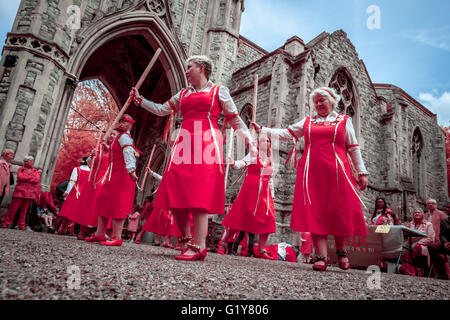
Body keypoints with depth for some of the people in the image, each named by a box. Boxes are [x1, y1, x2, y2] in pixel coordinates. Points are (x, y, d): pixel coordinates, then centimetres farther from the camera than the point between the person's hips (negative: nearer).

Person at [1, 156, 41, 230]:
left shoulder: (35, 171, 16)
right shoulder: (21, 169, 12)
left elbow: (37, 180, -1)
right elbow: (20, 177, -6)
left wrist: (25, 178, -3)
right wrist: (31, 178, -2)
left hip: (30, 192, 1)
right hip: (20, 191, -1)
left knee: (24, 209, 2)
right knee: (13, 207, -4)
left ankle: (21, 225, 6)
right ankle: (6, 223, 6)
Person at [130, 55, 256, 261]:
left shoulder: (219, 91, 12)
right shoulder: (183, 94, 26)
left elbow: (235, 120, 9)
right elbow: (161, 110, 31)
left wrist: (249, 140, 0)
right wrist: (140, 100, 30)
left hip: (207, 142, -5)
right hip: (185, 143, 5)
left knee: (200, 194, -15)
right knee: (175, 192, -5)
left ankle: (199, 247, -13)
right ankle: (186, 240, 9)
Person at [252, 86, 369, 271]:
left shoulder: (344, 121, 16)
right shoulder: (307, 122, 21)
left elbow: (353, 148, 12)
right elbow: (285, 134, 16)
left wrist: (361, 172, 6)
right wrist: (261, 129, 8)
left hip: (336, 171, -1)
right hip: (311, 171, 1)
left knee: (340, 212, -4)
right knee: (315, 213, -7)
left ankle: (341, 251, 19)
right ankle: (321, 256, -3)